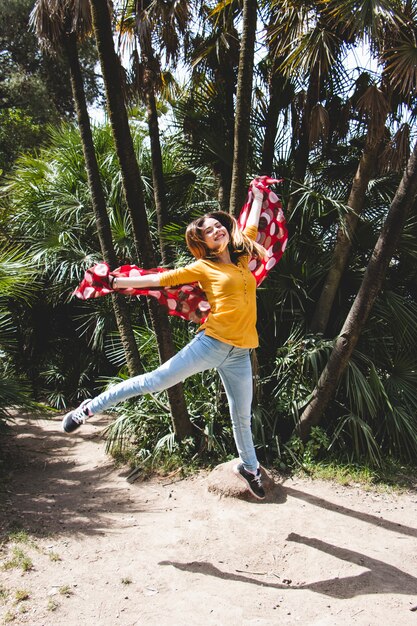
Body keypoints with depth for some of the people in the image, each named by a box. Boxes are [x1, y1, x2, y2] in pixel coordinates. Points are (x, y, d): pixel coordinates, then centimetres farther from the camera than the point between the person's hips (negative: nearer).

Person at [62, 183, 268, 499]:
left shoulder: (242, 257, 12)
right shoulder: (204, 267, 0)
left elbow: (251, 227, 27)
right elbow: (163, 278, -1)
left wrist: (258, 196, 39)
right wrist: (120, 282, -4)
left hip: (240, 354, 4)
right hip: (211, 343, -4)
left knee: (242, 414, 15)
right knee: (156, 381, -4)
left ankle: (249, 466, 39)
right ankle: (91, 407, 11)